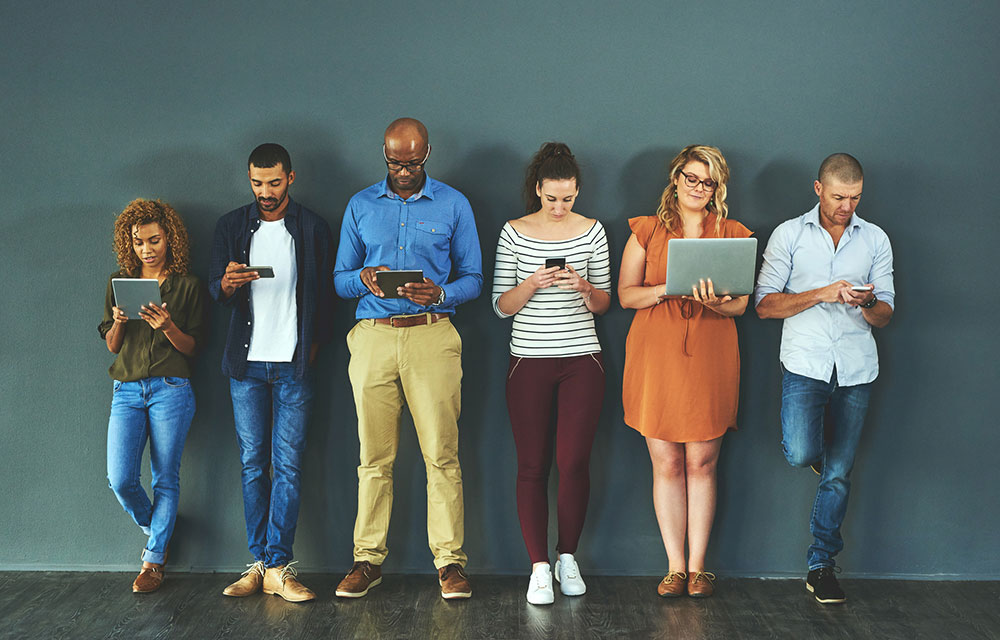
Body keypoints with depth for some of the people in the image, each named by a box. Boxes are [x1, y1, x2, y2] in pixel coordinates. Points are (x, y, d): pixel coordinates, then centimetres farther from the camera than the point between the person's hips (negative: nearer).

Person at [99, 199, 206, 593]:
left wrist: (168, 327, -17)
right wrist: (118, 322, -9)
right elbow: (112, 346, 13)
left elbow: (193, 348, 2)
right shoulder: (119, 283, 13)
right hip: (127, 391, 3)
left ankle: (154, 559, 11)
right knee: (120, 479, -7)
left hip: (171, 390, -2)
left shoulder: (187, 287, 4)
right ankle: (154, 529, 22)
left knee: (165, 478, 0)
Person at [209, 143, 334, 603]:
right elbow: (215, 289, 5)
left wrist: (313, 346, -1)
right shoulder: (232, 226, 10)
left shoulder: (311, 228, 6)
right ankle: (260, 563, 9)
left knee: (288, 465, -5)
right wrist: (229, 284, -18)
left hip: (293, 364, -2)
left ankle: (278, 566, -3)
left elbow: (324, 293, 8)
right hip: (246, 363, 2)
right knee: (253, 464, 3)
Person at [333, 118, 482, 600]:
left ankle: (449, 560, 3)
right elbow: (340, 279, 14)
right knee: (374, 456, 2)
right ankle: (367, 559, 11)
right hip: (373, 336, 2)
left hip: (432, 335, -1)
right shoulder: (360, 206, 14)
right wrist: (364, 279, -9)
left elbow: (473, 278, 8)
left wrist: (440, 293, -12)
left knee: (441, 454, -4)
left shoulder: (453, 205, 9)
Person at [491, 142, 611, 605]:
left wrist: (583, 287, -12)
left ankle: (568, 558, 17)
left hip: (582, 360, 1)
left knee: (574, 462, -2)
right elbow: (502, 306, 2)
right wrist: (532, 283, -16)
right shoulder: (514, 233, 1)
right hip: (529, 361, 0)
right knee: (533, 466, 1)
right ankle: (539, 567, 9)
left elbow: (604, 303, 9)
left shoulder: (592, 232, 4)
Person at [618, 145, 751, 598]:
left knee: (701, 463, 1)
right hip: (656, 356, 0)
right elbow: (625, 293, 6)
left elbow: (740, 304, 6)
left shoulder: (732, 236, 11)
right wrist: (666, 289, -12)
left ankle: (697, 567, 10)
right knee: (666, 463, 1)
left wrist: (711, 300, -16)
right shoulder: (647, 231, 10)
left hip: (710, 358, 0)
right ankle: (675, 566, 9)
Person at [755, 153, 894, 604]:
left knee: (838, 474, 2)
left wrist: (867, 303, -15)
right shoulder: (789, 234, 3)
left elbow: (885, 314, 9)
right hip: (805, 362, -2)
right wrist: (821, 294, -15)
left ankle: (821, 566, 15)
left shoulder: (875, 239, 8)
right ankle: (819, 447, 18)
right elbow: (764, 304, -3)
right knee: (801, 454, -20)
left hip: (856, 367, 2)